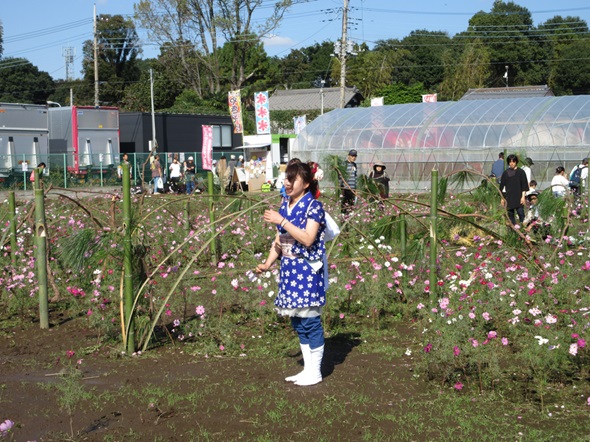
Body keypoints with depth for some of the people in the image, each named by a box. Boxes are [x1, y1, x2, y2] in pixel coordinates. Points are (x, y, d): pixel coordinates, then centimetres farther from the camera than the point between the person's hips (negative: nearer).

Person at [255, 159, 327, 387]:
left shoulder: (313, 206, -11)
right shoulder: (285, 205, 12)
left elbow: (308, 239, -22)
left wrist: (282, 221, -23)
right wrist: (267, 263, 3)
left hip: (307, 270, -8)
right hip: (289, 269, 8)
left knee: (310, 320, -4)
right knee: (298, 322, 12)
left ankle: (315, 372, 7)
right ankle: (308, 368, 23)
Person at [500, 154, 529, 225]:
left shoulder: (521, 172, 2)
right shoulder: (505, 173, 9)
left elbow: (524, 185, 1)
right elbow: (502, 186, 12)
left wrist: (523, 196, -7)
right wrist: (502, 198, 8)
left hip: (518, 197, -3)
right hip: (508, 198, 3)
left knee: (521, 213, -10)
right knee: (510, 214, 3)